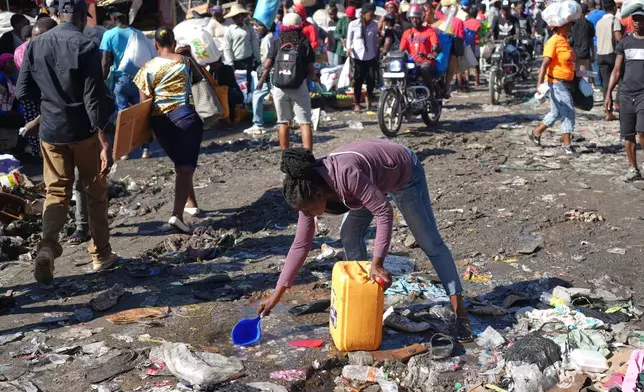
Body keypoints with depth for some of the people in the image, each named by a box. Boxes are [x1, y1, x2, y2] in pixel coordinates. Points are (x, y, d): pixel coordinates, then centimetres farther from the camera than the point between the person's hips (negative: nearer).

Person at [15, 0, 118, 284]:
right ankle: (100, 254, 20)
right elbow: (94, 97, -17)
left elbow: (23, 92, 4)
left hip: (50, 130, 3)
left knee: (56, 192, 12)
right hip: (84, 130, -3)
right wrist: (104, 141, -16)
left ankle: (47, 245, -11)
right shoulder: (86, 46, -12)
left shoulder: (35, 46, 1)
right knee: (95, 192, 12)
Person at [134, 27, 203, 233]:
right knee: (186, 166, -7)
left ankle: (190, 203, 36)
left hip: (160, 120, 3)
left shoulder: (148, 68, 1)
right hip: (184, 116, -3)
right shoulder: (184, 61, 1)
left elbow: (144, 101, -2)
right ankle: (177, 214, -21)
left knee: (179, 163, 23)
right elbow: (199, 78, 18)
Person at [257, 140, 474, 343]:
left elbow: (384, 212, -36)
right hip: (376, 178, 6)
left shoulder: (346, 174, -42)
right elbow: (301, 244, -13)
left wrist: (377, 263, -39)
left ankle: (460, 310, 5)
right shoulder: (309, 189, -19)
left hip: (404, 171, -6)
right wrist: (276, 294, -13)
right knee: (349, 235, -4)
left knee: (429, 241, -2)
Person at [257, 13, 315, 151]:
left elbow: (267, 65, -3)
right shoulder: (304, 43, -3)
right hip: (299, 87, -2)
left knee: (284, 123, 13)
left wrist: (262, 79, 14)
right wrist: (314, 77, 16)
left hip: (279, 87, 2)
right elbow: (310, 68, -4)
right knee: (305, 123, -2)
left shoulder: (277, 43, 2)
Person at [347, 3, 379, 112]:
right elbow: (349, 38, 3)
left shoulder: (374, 25, -1)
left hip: (370, 57, 2)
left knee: (371, 80, -2)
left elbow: (375, 40, 9)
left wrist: (377, 55, 12)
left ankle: (368, 98, 26)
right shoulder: (353, 24, -8)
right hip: (357, 57, -2)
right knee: (358, 81, 2)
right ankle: (356, 103, 14)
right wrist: (348, 48, -15)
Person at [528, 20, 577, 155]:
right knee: (568, 112, -9)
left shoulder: (565, 41, 13)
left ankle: (536, 133, 31)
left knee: (557, 113, 17)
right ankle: (567, 145, -1)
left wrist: (575, 79, 25)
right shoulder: (553, 41, -15)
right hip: (556, 83, -9)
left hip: (566, 83, 9)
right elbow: (545, 64, -22)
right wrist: (540, 84, -29)